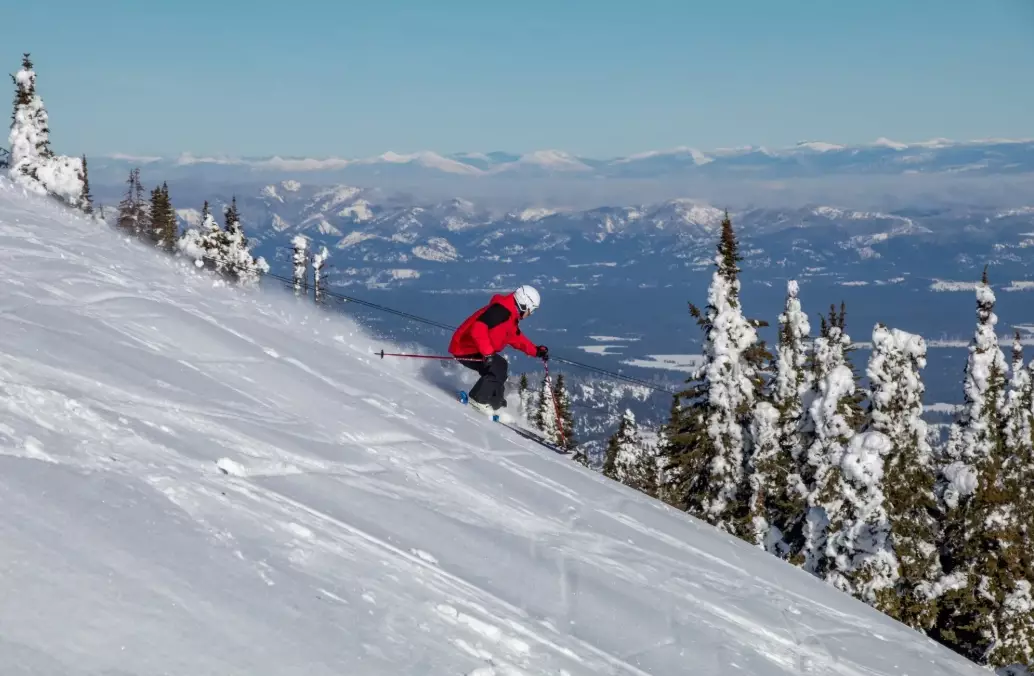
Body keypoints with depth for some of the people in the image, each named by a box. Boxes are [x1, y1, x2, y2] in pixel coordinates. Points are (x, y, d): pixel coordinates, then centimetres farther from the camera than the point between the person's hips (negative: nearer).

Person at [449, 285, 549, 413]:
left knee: (499, 367, 19)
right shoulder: (501, 311, -21)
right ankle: (478, 400, -12)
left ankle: (494, 404, 20)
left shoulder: (510, 316, 13)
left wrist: (536, 350, 23)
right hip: (465, 348, -11)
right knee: (499, 367, -18)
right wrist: (487, 353, -35)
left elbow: (517, 338, 28)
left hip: (473, 348, 11)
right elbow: (478, 329, -33)